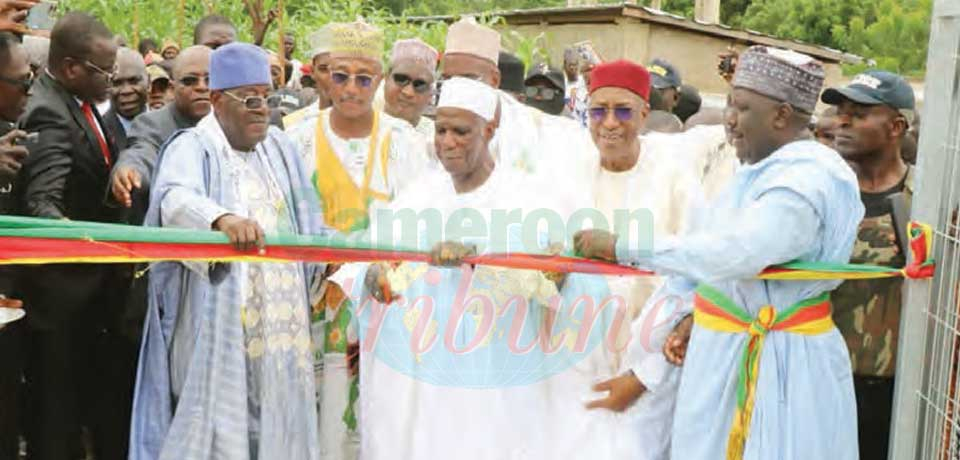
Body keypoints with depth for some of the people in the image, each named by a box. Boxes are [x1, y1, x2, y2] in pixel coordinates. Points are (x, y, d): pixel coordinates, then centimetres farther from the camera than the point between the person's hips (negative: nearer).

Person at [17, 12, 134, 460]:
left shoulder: (81, 102, 9)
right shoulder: (48, 114, -20)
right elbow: (41, 204, -30)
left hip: (96, 279, 9)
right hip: (63, 288, -9)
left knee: (110, 399, 17)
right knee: (59, 406, 5)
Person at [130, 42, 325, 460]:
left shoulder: (279, 147, 12)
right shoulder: (192, 148, -6)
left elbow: (305, 222, 13)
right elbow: (177, 199, -28)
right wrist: (223, 218, -48)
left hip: (281, 324, 5)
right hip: (218, 327, -5)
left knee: (276, 422, 11)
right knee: (217, 425, -1)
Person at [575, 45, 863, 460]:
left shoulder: (808, 177, -20)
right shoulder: (763, 168, 11)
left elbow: (734, 252, -33)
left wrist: (621, 247, -29)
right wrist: (696, 316, 3)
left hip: (778, 364, -9)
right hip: (723, 356, 9)